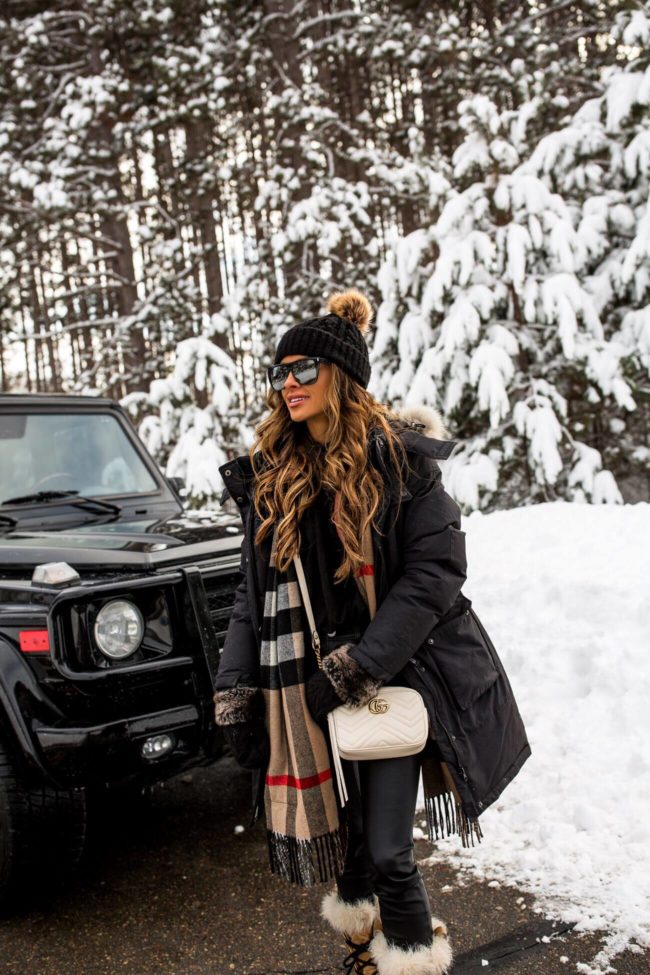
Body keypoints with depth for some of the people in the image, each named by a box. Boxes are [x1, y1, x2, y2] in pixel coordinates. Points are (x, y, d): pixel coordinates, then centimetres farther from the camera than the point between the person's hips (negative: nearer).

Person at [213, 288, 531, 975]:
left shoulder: (398, 459, -9)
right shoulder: (268, 475, 6)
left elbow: (436, 570, -13)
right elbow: (254, 588, 8)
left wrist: (361, 664, -18)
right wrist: (234, 687, -1)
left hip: (395, 677, -4)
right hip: (310, 686, 4)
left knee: (386, 849, -5)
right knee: (341, 834, 15)